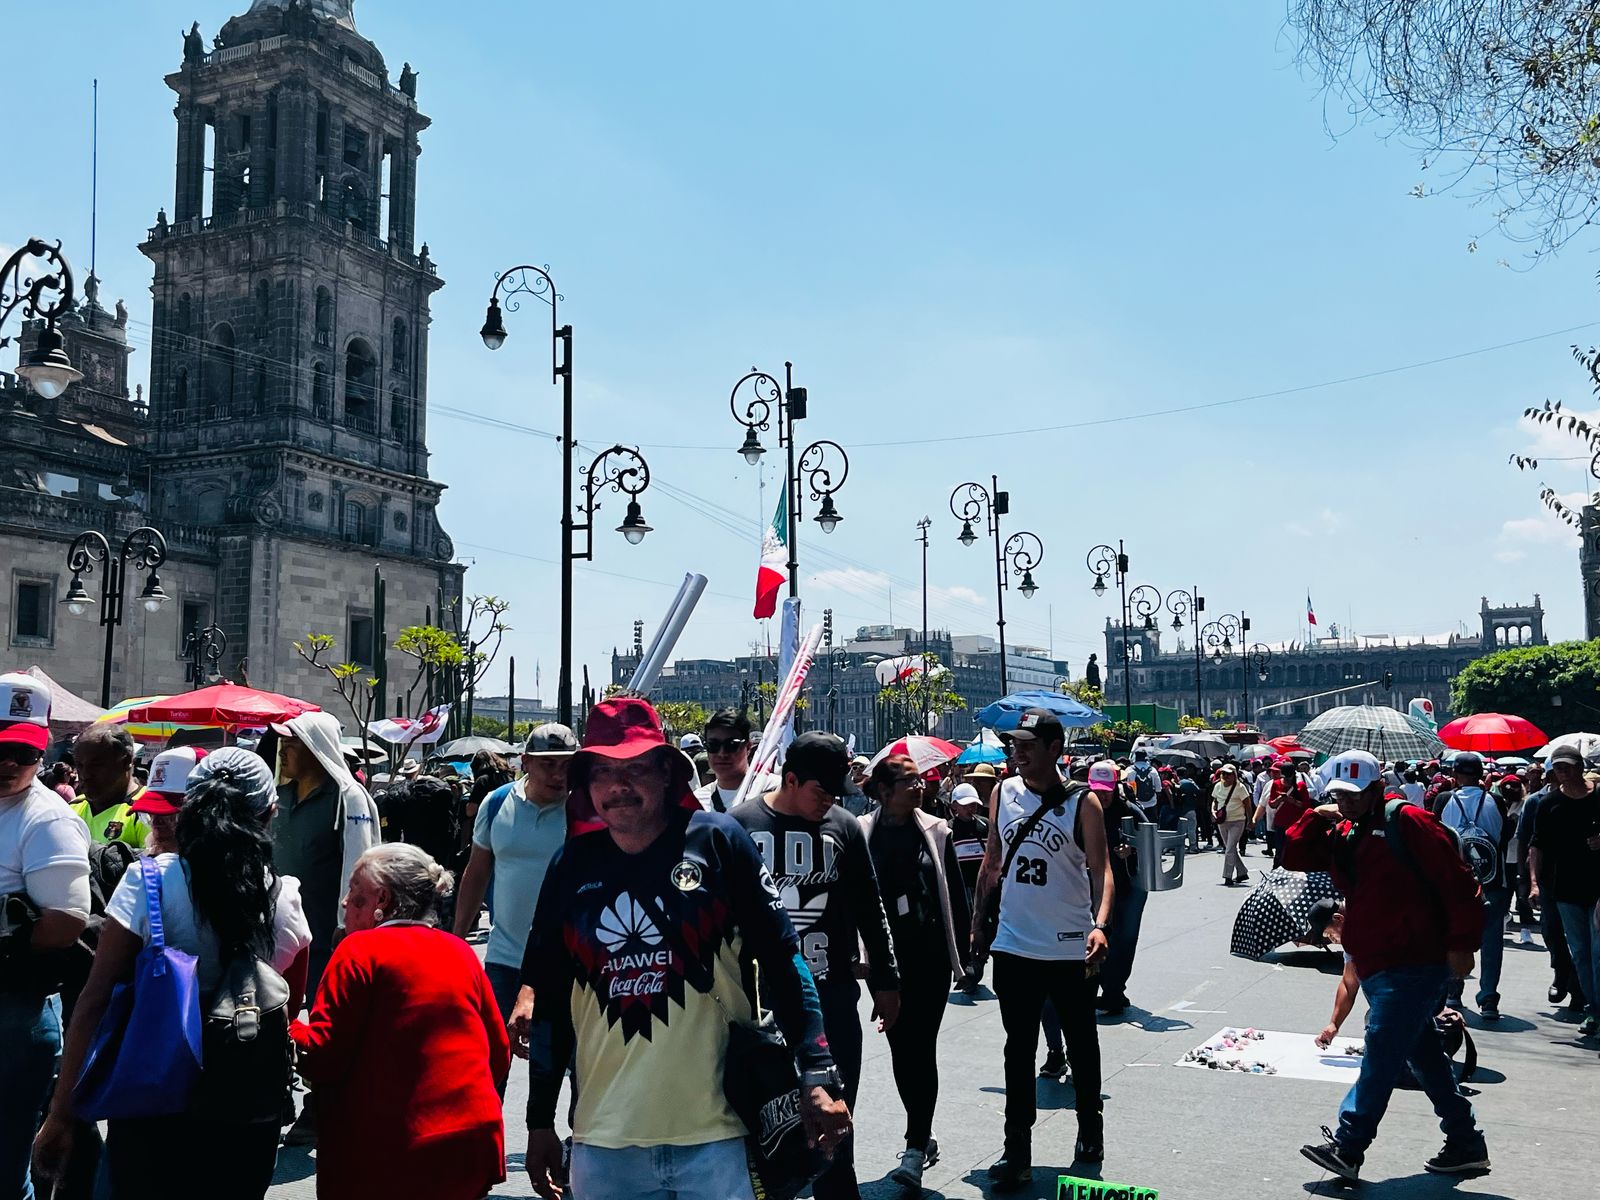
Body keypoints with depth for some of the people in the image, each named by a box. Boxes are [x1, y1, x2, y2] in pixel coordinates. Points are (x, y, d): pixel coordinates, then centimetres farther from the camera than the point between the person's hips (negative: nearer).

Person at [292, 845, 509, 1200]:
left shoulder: (360, 950, -7)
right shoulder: (462, 951, 9)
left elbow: (322, 1056, -9)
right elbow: (499, 1052, 13)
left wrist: (287, 1028, 7)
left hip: (392, 1159, -5)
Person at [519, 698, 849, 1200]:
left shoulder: (716, 841, -4)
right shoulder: (572, 865, 5)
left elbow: (782, 960, -4)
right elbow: (549, 1000, 11)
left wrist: (817, 1077, -10)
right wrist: (540, 1122, 13)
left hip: (716, 1138, -3)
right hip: (603, 1143, 3)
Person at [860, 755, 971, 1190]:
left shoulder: (935, 831, 1)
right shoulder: (862, 833, -2)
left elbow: (956, 895, 5)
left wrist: (962, 952, 4)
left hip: (930, 955, -1)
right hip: (886, 956, 1)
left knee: (921, 1048, -2)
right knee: (899, 1045, 10)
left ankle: (915, 1148, 1)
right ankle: (922, 1137, 27)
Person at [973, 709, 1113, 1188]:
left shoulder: (1082, 803, -9)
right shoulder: (1003, 793, 3)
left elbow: (1101, 871, -13)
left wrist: (1100, 924, -29)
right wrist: (978, 920, 12)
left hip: (1071, 948, -2)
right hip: (1014, 945, 3)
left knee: (1081, 1045, 14)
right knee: (1019, 1048, 5)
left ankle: (1090, 1128, 34)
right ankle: (1017, 1147, 11)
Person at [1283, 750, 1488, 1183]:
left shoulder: (1407, 821, -10)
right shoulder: (1341, 834, 14)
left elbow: (1457, 882, -13)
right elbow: (1293, 858, 12)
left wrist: (1461, 942, -15)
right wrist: (1316, 818, 1)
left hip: (1415, 963, -9)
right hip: (1376, 965, 9)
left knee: (1382, 1050, -10)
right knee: (1424, 1055, 15)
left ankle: (1347, 1147, -9)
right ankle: (1466, 1144, 26)